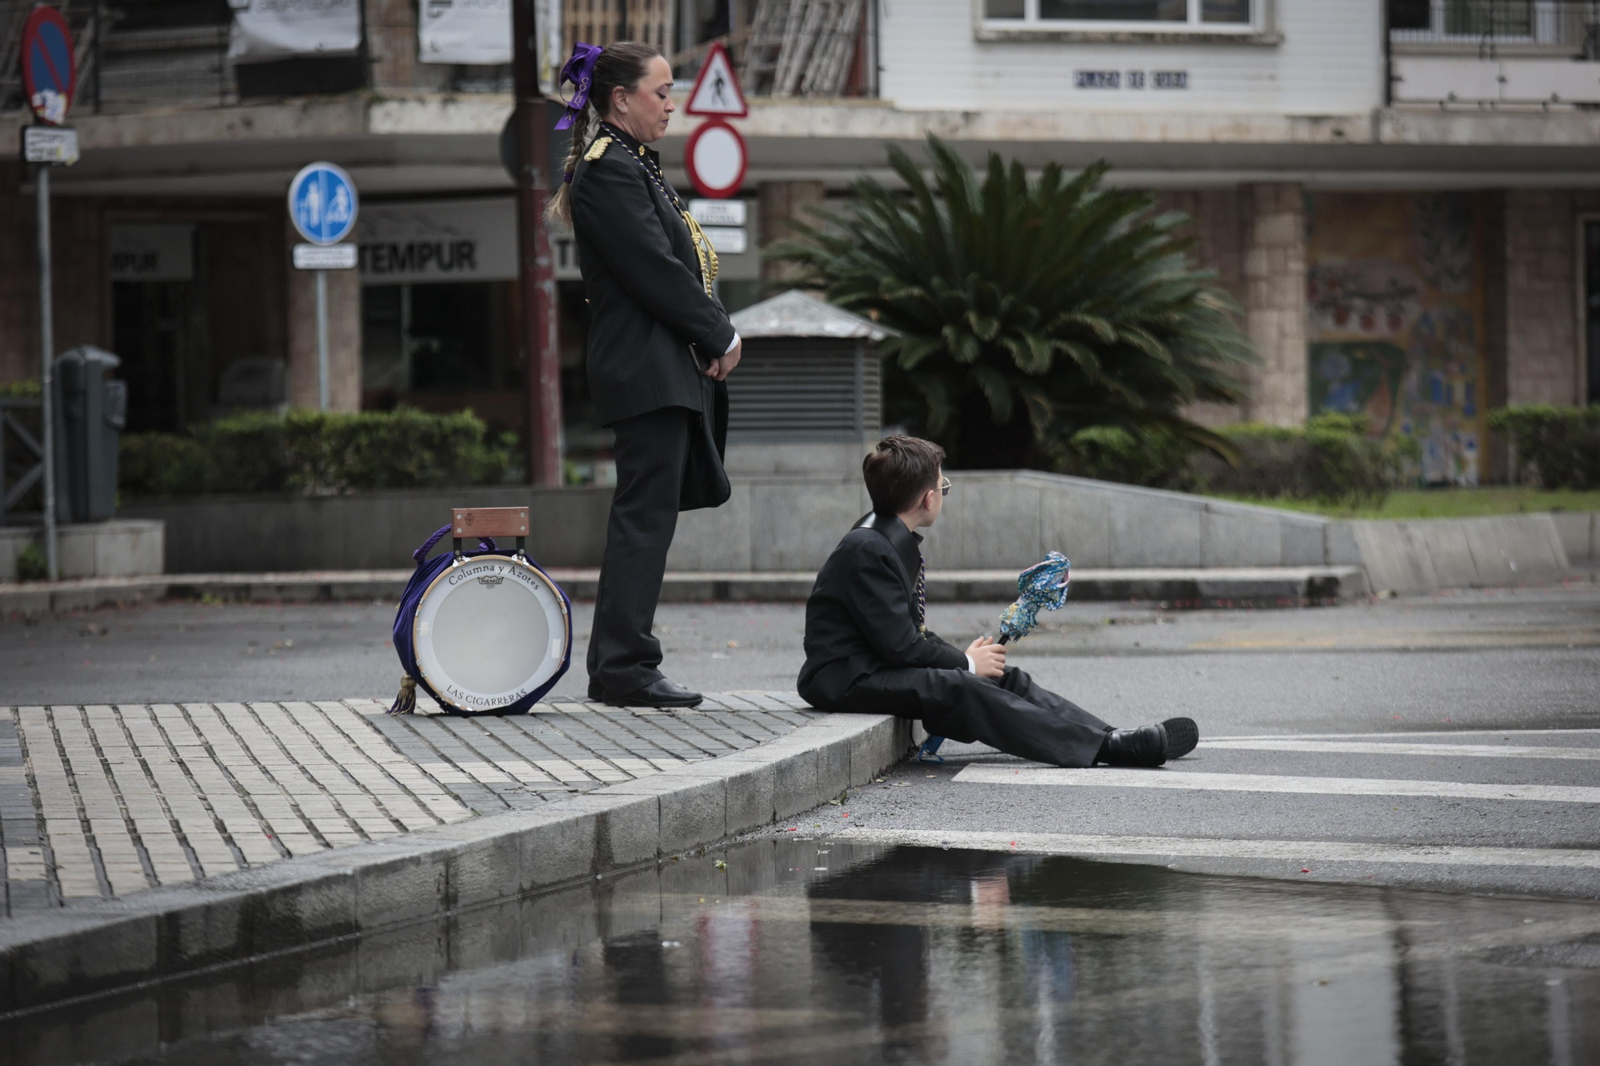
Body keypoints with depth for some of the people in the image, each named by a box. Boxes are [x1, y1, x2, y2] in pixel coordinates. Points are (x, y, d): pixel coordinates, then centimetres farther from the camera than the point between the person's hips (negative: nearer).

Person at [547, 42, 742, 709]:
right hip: (648, 370, -11)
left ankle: (613, 668, 15)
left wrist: (713, 339, 5)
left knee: (644, 516, 11)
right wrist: (720, 338, -10)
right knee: (646, 515, -9)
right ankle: (627, 671, -7)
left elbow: (681, 262, 19)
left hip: (669, 368, 11)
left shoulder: (630, 165, 19)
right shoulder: (608, 171, -13)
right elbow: (655, 271, -18)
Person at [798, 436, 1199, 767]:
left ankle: (1112, 738, -12)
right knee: (962, 689, -28)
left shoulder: (895, 542, 14)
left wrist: (964, 655, -1)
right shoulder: (866, 550, -20)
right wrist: (965, 661, -9)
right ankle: (1107, 749, -34)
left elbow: (912, 633, 17)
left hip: (880, 667, 11)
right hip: (848, 679, -11)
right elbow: (898, 645, -23)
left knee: (1006, 677, -1)